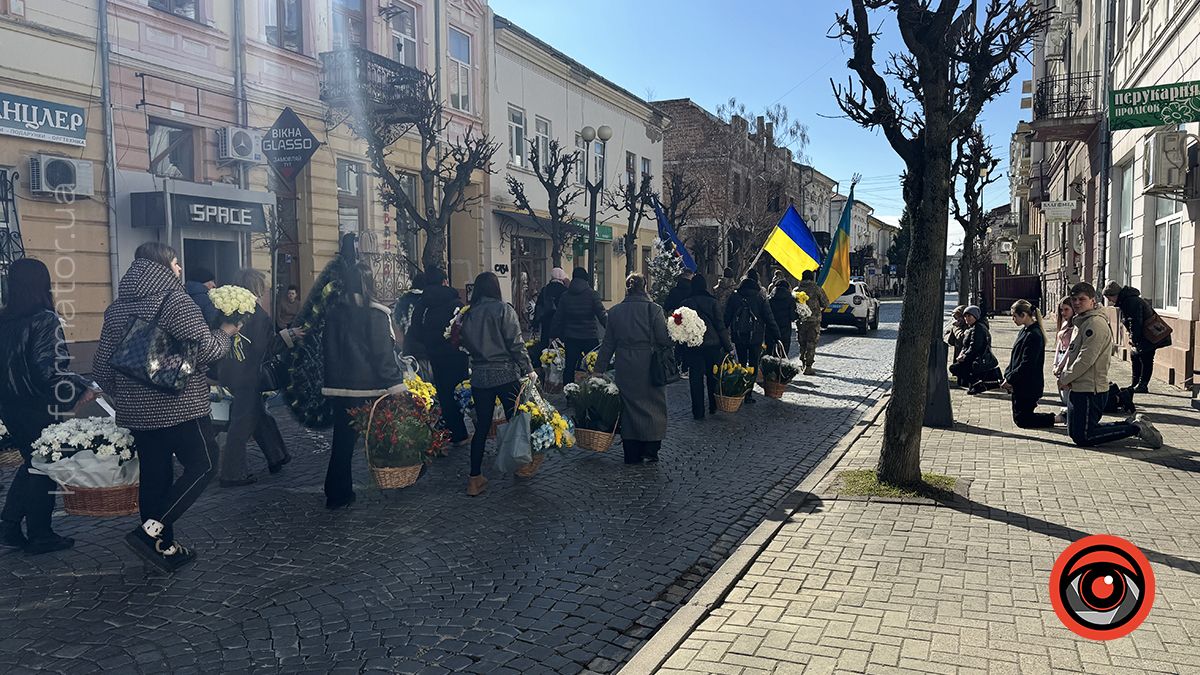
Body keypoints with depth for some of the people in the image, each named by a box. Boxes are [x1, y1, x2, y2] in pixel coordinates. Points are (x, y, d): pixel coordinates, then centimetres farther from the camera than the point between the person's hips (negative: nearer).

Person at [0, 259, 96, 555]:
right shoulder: (45, 320, -17)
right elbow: (49, 368, -24)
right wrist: (82, 387, -16)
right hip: (37, 407, -7)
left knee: (31, 463, 22)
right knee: (44, 468, 7)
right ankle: (39, 536, 15)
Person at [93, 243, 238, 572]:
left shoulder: (117, 308, 8)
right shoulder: (175, 301, -13)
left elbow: (102, 368, 10)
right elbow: (205, 350, -17)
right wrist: (225, 333, 2)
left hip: (137, 410, 7)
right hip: (180, 406, -7)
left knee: (154, 476, 12)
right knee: (202, 465, 3)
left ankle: (164, 547, 20)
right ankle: (151, 530, -8)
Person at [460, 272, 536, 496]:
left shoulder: (468, 315, 5)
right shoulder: (503, 310, -8)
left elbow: (467, 345, 10)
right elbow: (516, 343, -10)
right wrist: (528, 369, -4)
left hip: (479, 377, 4)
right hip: (506, 374, -4)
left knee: (482, 426, 8)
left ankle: (475, 479, 7)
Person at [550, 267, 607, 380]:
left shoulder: (565, 296, 3)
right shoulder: (593, 295, -6)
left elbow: (558, 318, 6)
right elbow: (602, 316, -10)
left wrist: (555, 336, 13)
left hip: (571, 338, 3)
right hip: (590, 337, -2)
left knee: (569, 368, 9)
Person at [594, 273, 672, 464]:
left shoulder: (615, 312, 3)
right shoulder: (654, 309, -7)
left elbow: (608, 345, 6)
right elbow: (664, 339, -10)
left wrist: (599, 369, 12)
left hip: (625, 369, 3)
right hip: (650, 368, -3)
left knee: (629, 407, 10)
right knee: (653, 405, 10)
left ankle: (632, 454, 13)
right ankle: (650, 450, 7)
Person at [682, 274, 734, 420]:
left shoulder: (685, 304, -3)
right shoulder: (712, 302, -4)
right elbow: (720, 325, -5)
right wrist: (728, 346, -1)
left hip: (693, 347, 0)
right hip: (713, 345, 0)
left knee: (696, 380, 4)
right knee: (713, 377, 16)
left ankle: (698, 412, 5)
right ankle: (713, 407, 25)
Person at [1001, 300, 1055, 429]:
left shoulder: (1034, 335, -20)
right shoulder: (1024, 331, 9)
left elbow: (1027, 364, -23)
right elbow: (1015, 358, 14)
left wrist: (1010, 379, -17)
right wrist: (1007, 375, 4)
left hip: (1028, 386, -10)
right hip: (1020, 384, 10)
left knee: (1022, 420, -1)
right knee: (1019, 417, 19)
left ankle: (1055, 418, 5)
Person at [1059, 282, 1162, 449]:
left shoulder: (1095, 323, -17)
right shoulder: (1082, 321, 15)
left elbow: (1085, 359, -22)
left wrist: (1064, 379, -12)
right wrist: (1065, 375, 3)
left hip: (1090, 391, -10)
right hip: (1079, 388, 10)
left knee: (1083, 438, -7)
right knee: (1075, 433, 17)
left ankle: (1136, 428, 2)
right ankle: (1131, 424, 22)